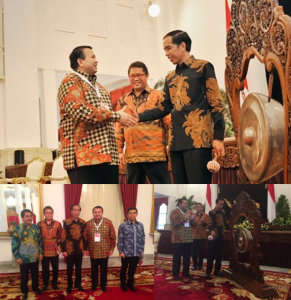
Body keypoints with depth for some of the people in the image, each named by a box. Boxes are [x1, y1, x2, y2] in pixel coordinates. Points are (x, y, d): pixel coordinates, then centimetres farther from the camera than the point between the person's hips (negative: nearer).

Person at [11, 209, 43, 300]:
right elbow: (14, 244, -10)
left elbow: (40, 241, 8)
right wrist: (17, 257, -11)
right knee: (24, 276, 11)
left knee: (35, 274, 17)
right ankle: (24, 291, 29)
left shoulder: (35, 227, 1)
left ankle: (35, 288, 37)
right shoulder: (18, 228, -10)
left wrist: (41, 253, 7)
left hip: (35, 257, 3)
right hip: (24, 258, -3)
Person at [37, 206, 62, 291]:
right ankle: (45, 283, 31)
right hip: (44, 251, 0)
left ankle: (55, 283, 32)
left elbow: (60, 237, 4)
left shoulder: (57, 224, -3)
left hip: (54, 251, 0)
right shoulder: (40, 224, -3)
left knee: (55, 268, 12)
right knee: (45, 269, 11)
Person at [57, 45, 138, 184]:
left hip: (107, 153, 8)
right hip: (83, 155, -8)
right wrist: (116, 116, -14)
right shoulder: (71, 82, -1)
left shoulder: (98, 87, 26)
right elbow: (80, 111, -18)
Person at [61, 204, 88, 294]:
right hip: (69, 250, -2)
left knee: (78, 268, 14)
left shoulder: (83, 222, -1)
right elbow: (63, 237, -8)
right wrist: (63, 250, -9)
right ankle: (69, 285, 24)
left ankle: (78, 284, 29)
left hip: (80, 250, 3)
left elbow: (85, 236, 5)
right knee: (69, 269, 9)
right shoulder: (66, 222, -10)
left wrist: (85, 248, 5)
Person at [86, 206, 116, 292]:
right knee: (94, 269, 15)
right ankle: (94, 283, 34)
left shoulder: (108, 222, -8)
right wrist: (86, 249, 0)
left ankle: (103, 284, 32)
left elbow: (113, 237, -3)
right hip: (93, 252, 1)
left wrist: (112, 249, -2)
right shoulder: (88, 223, -4)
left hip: (105, 252, -1)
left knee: (104, 269, 13)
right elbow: (85, 238, 0)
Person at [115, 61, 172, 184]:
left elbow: (169, 122, -2)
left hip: (155, 153, -4)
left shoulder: (159, 96, 3)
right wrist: (119, 150, 8)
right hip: (132, 155, 4)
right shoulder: (123, 100, 15)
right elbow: (119, 127, 15)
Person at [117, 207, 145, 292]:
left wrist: (142, 250, 7)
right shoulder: (123, 226, -8)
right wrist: (120, 251, -9)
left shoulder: (140, 225, 2)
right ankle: (123, 283, 32)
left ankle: (130, 283, 35)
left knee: (133, 269, 16)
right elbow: (120, 240, -6)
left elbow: (142, 238, 8)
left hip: (137, 253, 3)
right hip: (126, 253, -3)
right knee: (124, 269, 13)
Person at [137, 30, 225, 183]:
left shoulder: (203, 67, 3)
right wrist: (138, 117, 6)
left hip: (198, 138, -6)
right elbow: (164, 108, 19)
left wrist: (218, 136, -11)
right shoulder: (170, 78, 21)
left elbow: (216, 103, -3)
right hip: (176, 141, 7)